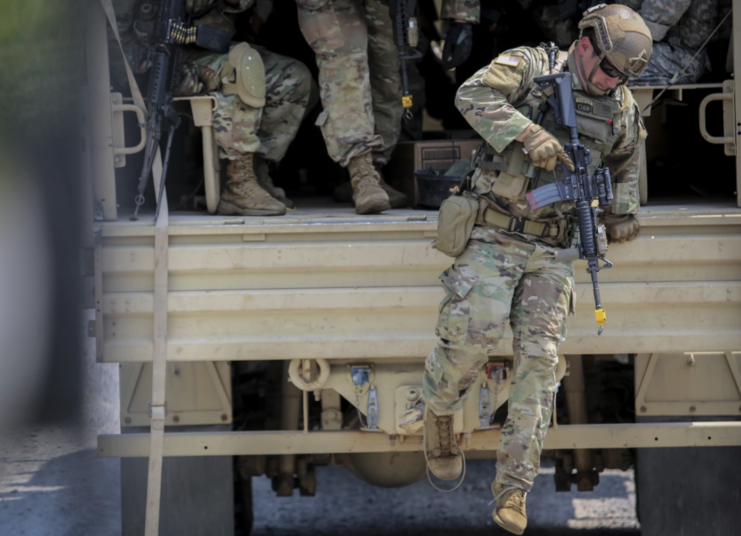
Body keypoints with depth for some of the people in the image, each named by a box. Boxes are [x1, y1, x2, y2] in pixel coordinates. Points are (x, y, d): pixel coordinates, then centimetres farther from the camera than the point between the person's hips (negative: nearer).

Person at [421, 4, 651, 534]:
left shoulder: (622, 110, 9)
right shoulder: (530, 67, -7)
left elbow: (627, 161, 30)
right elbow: (474, 95, -25)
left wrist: (623, 211, 16)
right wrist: (529, 135, -34)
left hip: (550, 251, 4)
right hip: (493, 237, -4)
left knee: (539, 360, -6)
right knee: (473, 335, -19)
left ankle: (514, 488, -6)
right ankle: (439, 410, 14)